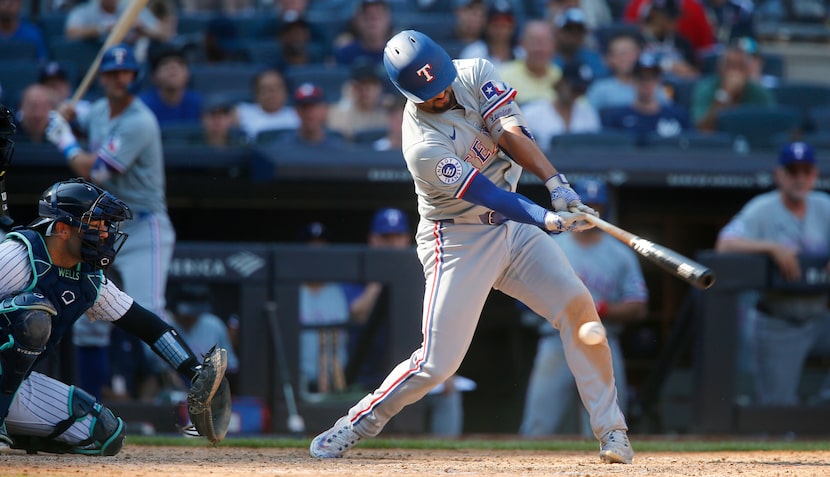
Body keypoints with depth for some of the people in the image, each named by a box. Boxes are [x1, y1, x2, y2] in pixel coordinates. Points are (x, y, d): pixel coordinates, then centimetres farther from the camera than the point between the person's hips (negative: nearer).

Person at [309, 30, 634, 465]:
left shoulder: (475, 74, -7)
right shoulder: (423, 147, -25)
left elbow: (511, 134, -16)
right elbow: (488, 195, -29)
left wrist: (556, 183, -31)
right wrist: (548, 220, -43)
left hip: (512, 224, 6)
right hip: (458, 243, -6)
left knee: (577, 307, -10)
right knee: (438, 362, -9)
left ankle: (611, 430, -4)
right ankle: (354, 426, 13)